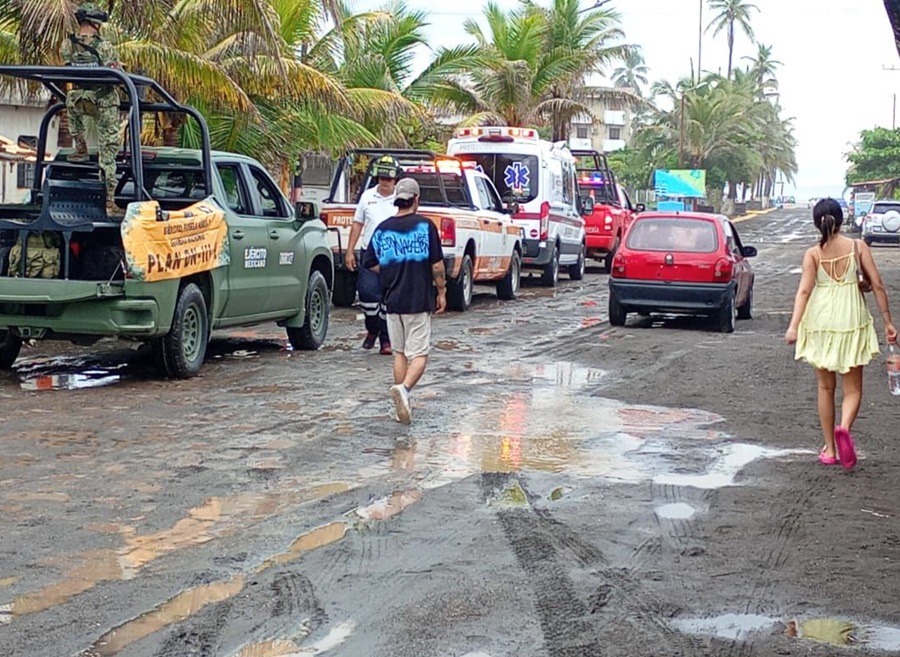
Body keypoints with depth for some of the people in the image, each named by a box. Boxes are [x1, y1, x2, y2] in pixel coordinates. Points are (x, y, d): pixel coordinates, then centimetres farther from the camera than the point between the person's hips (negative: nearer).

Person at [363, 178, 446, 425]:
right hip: (419, 301, -4)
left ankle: (402, 405, 14)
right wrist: (441, 291, 5)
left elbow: (370, 264, 6)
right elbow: (437, 266, -8)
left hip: (393, 301, 4)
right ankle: (404, 388, -26)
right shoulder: (425, 226, -8)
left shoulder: (383, 229, 2)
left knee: (399, 353, 15)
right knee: (419, 354, 0)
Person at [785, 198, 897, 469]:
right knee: (852, 389, 7)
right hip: (852, 323, -1)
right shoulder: (858, 247, -2)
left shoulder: (813, 253, -3)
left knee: (826, 388, 15)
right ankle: (844, 428, -23)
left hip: (820, 322, 1)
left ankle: (830, 449, 18)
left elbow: (804, 290, -15)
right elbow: (877, 284, -4)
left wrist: (794, 326, -23)